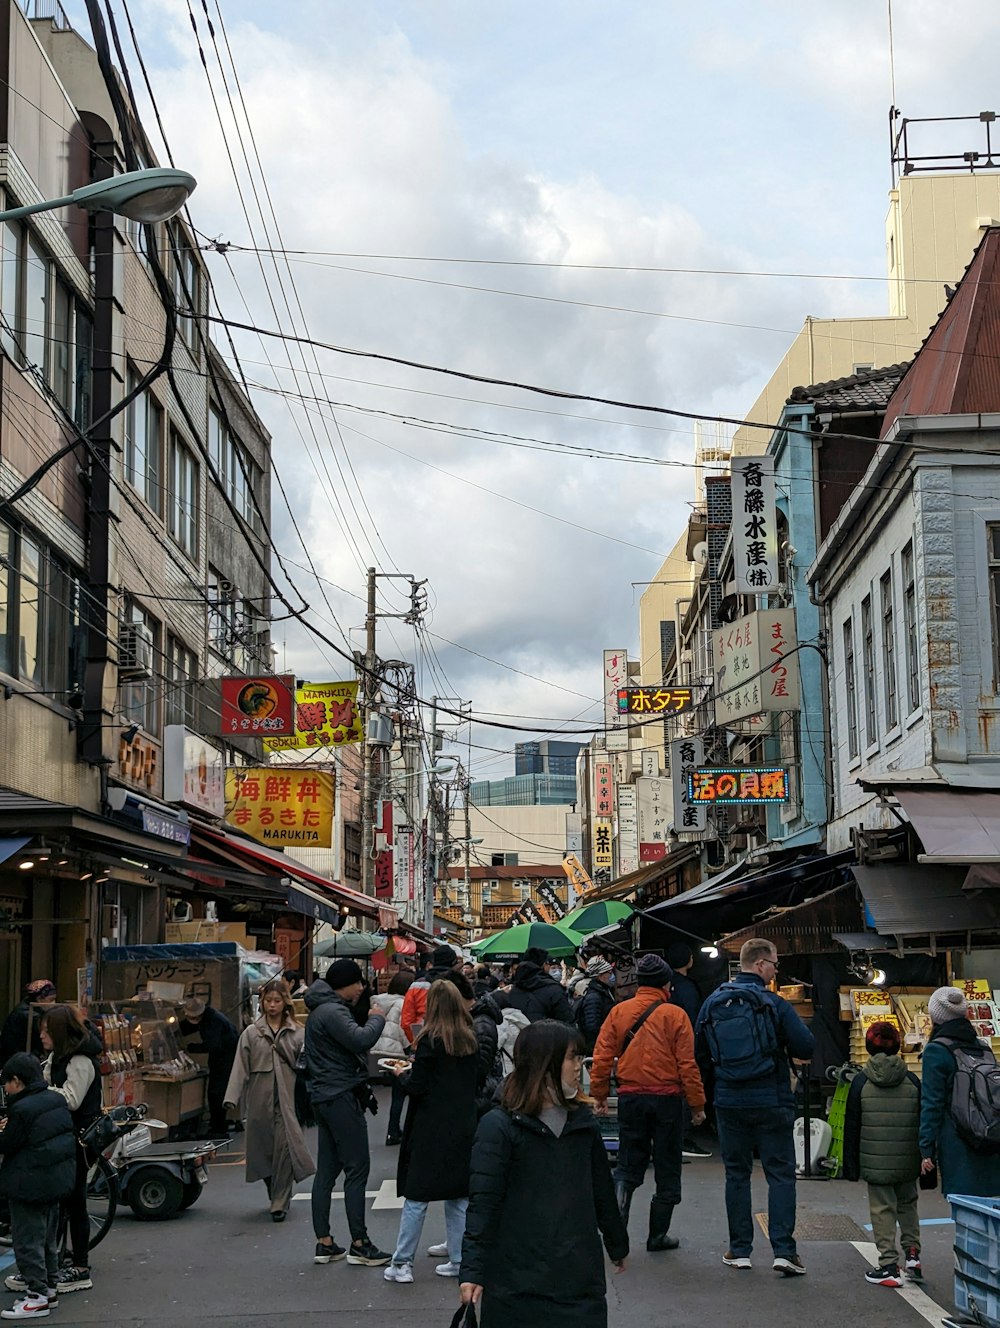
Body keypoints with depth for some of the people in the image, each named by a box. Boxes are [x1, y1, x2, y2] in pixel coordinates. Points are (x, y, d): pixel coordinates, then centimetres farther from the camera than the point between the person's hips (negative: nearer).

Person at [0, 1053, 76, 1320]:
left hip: (30, 1185, -9)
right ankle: (49, 1285, 30)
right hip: (58, 1181, 9)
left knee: (28, 1240, -1)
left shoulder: (21, 1110, -22)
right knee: (49, 1237, 20)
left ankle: (37, 1296, 0)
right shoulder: (57, 1100, 4)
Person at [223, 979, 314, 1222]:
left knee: (284, 1149, -8)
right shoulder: (251, 1033, 7)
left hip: (287, 1099, -2)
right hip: (260, 1099, 2)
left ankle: (280, 1203, 0)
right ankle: (276, 1197, 29)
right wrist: (233, 1099, -7)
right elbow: (240, 1067, 2)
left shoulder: (297, 1033, 5)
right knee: (263, 1149, 8)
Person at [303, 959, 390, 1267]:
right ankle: (359, 1244, -2)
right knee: (357, 1167, -5)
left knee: (327, 1170, 10)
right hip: (341, 1096, -10)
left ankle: (324, 1243, 14)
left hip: (326, 1097, 10)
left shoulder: (324, 1009, 18)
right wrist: (376, 1019, -10)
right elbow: (361, 1040, -27)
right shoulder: (331, 1011, -16)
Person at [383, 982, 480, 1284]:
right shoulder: (470, 1040, 5)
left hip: (432, 1127, -5)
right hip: (464, 1125, 5)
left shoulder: (431, 1039, -13)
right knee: (459, 1196, 12)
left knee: (416, 1197, 1)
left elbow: (417, 1087, -13)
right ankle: (459, 1261, 14)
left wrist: (402, 1074, 7)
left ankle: (402, 1264, 3)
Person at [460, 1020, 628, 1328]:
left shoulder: (582, 1121, 9)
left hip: (580, 1278, 5)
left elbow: (602, 1192, 19)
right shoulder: (499, 1126, -8)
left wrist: (617, 1244, 27)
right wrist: (472, 1270, -16)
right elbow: (483, 1204, -11)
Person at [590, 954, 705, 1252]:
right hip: (667, 1098, -2)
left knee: (628, 1165, 12)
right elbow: (687, 1063, -7)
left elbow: (602, 1056, 2)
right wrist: (697, 1104, 0)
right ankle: (658, 1235, 15)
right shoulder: (675, 1015, -7)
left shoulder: (619, 1011, 1)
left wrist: (600, 1094, 13)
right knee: (666, 1169, 10)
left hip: (630, 1097, 2)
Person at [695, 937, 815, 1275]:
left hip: (729, 1103, 3)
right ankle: (783, 1250, -4)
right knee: (781, 1174, 3)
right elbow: (806, 1048, -10)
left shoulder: (713, 1002, 1)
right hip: (771, 1103, -3)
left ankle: (739, 1250, 14)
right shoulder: (774, 1004, -11)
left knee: (736, 1174, 12)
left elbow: (699, 1050, 7)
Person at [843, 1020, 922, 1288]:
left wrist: (851, 1165, 6)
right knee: (907, 1204, 22)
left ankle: (889, 1265, 0)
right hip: (907, 1163, 2)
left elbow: (852, 1127, -1)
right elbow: (923, 1124, 4)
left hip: (875, 1163, -2)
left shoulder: (861, 1082, -3)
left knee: (882, 1209, 3)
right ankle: (912, 1251, 9)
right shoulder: (912, 1081, 1)